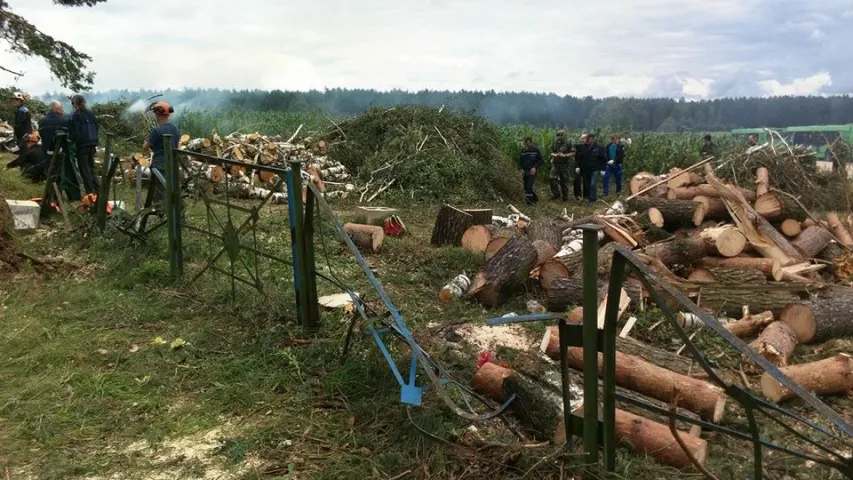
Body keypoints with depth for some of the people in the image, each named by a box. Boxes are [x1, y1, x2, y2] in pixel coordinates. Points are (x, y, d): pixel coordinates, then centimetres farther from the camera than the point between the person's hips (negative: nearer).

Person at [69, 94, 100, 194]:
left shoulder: (75, 116, -10)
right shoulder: (91, 114, 8)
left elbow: (73, 133, -9)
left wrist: (73, 141, 3)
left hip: (81, 145, -6)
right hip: (92, 144, 6)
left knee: (84, 169, 0)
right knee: (91, 168, 15)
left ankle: (91, 192, -3)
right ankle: (98, 190, 11)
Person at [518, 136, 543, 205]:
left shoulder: (536, 149, -6)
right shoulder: (523, 150, 5)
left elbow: (540, 160, -1)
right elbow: (520, 160, 15)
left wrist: (535, 167, -14)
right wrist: (521, 169, 1)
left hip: (532, 171, -5)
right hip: (524, 171, 5)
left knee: (529, 187, -15)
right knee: (526, 188, 8)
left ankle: (529, 201, -5)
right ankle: (534, 198, 27)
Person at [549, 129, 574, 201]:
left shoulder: (568, 144, -5)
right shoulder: (555, 144, 7)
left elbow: (573, 153, -4)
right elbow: (551, 153, 16)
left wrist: (564, 155, -16)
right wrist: (554, 155, -7)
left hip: (564, 165, -3)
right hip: (555, 164, 3)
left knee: (564, 180, 3)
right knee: (553, 178, -11)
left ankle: (565, 196, 15)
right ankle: (556, 194, 0)